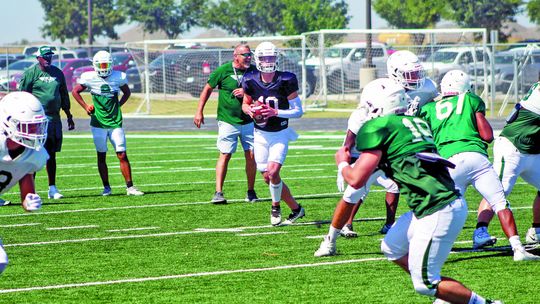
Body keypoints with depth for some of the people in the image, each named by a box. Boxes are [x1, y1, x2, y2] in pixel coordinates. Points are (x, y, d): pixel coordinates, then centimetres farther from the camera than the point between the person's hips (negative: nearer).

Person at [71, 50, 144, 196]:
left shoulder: (118, 77, 0)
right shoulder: (90, 78, -3)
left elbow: (127, 92, 19)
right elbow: (75, 92, 11)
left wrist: (119, 105, 6)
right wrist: (85, 106, 4)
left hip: (115, 122, 0)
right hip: (98, 123, 0)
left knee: (122, 155, -3)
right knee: (101, 156, 4)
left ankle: (130, 187, 0)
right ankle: (106, 187, 14)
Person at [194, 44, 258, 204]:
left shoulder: (254, 71, 1)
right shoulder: (223, 70, -7)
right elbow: (208, 89, 3)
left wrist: (247, 93, -17)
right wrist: (199, 112, 1)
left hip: (248, 121, 3)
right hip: (228, 122, -3)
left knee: (251, 156, 2)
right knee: (225, 155, -8)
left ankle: (251, 192, 14)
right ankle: (218, 192, -6)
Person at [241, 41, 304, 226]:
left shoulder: (285, 81, -16)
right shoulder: (251, 81, -7)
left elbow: (298, 111, -12)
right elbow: (245, 104, 11)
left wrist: (276, 112, -25)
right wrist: (250, 110, -13)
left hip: (280, 134, -3)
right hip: (261, 134, 3)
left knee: (273, 172, -18)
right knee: (267, 177, 0)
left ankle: (276, 207, 8)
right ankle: (296, 208, 19)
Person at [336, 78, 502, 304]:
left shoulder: (378, 128, -6)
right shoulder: (416, 122, 18)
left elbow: (356, 180, -6)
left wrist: (342, 163, 14)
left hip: (438, 213, -9)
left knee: (425, 284, 0)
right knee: (392, 248, 24)